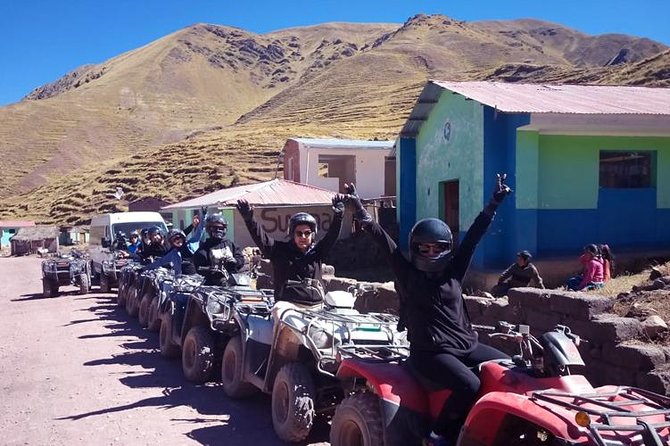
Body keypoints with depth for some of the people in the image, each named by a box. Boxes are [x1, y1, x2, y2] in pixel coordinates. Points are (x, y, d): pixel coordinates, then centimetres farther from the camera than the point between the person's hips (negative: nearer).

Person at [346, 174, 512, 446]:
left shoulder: (453, 272, 9)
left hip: (466, 345, 6)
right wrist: (357, 206, -13)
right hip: (429, 352, -6)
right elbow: (380, 237, -7)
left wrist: (494, 204, 3)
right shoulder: (407, 273, 0)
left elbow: (475, 234, 6)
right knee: (470, 386, -28)